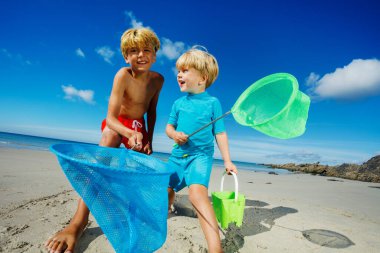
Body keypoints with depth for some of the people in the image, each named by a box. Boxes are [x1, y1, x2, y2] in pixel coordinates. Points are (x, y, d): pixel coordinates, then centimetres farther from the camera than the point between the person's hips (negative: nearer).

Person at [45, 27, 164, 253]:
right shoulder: (123, 75, -27)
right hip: (117, 124, -4)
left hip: (139, 126, 5)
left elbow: (151, 110, 0)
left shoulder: (158, 79, -13)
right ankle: (79, 220, -34)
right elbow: (110, 118, -30)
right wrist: (131, 134, -49)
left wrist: (149, 139, -7)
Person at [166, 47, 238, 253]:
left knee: (197, 192, -28)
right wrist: (174, 134, -12)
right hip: (178, 155, 5)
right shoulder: (178, 103, 8)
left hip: (200, 155, -5)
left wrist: (227, 160, -3)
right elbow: (169, 126, 13)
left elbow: (220, 133, 0)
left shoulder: (212, 102, -3)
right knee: (166, 189, 14)